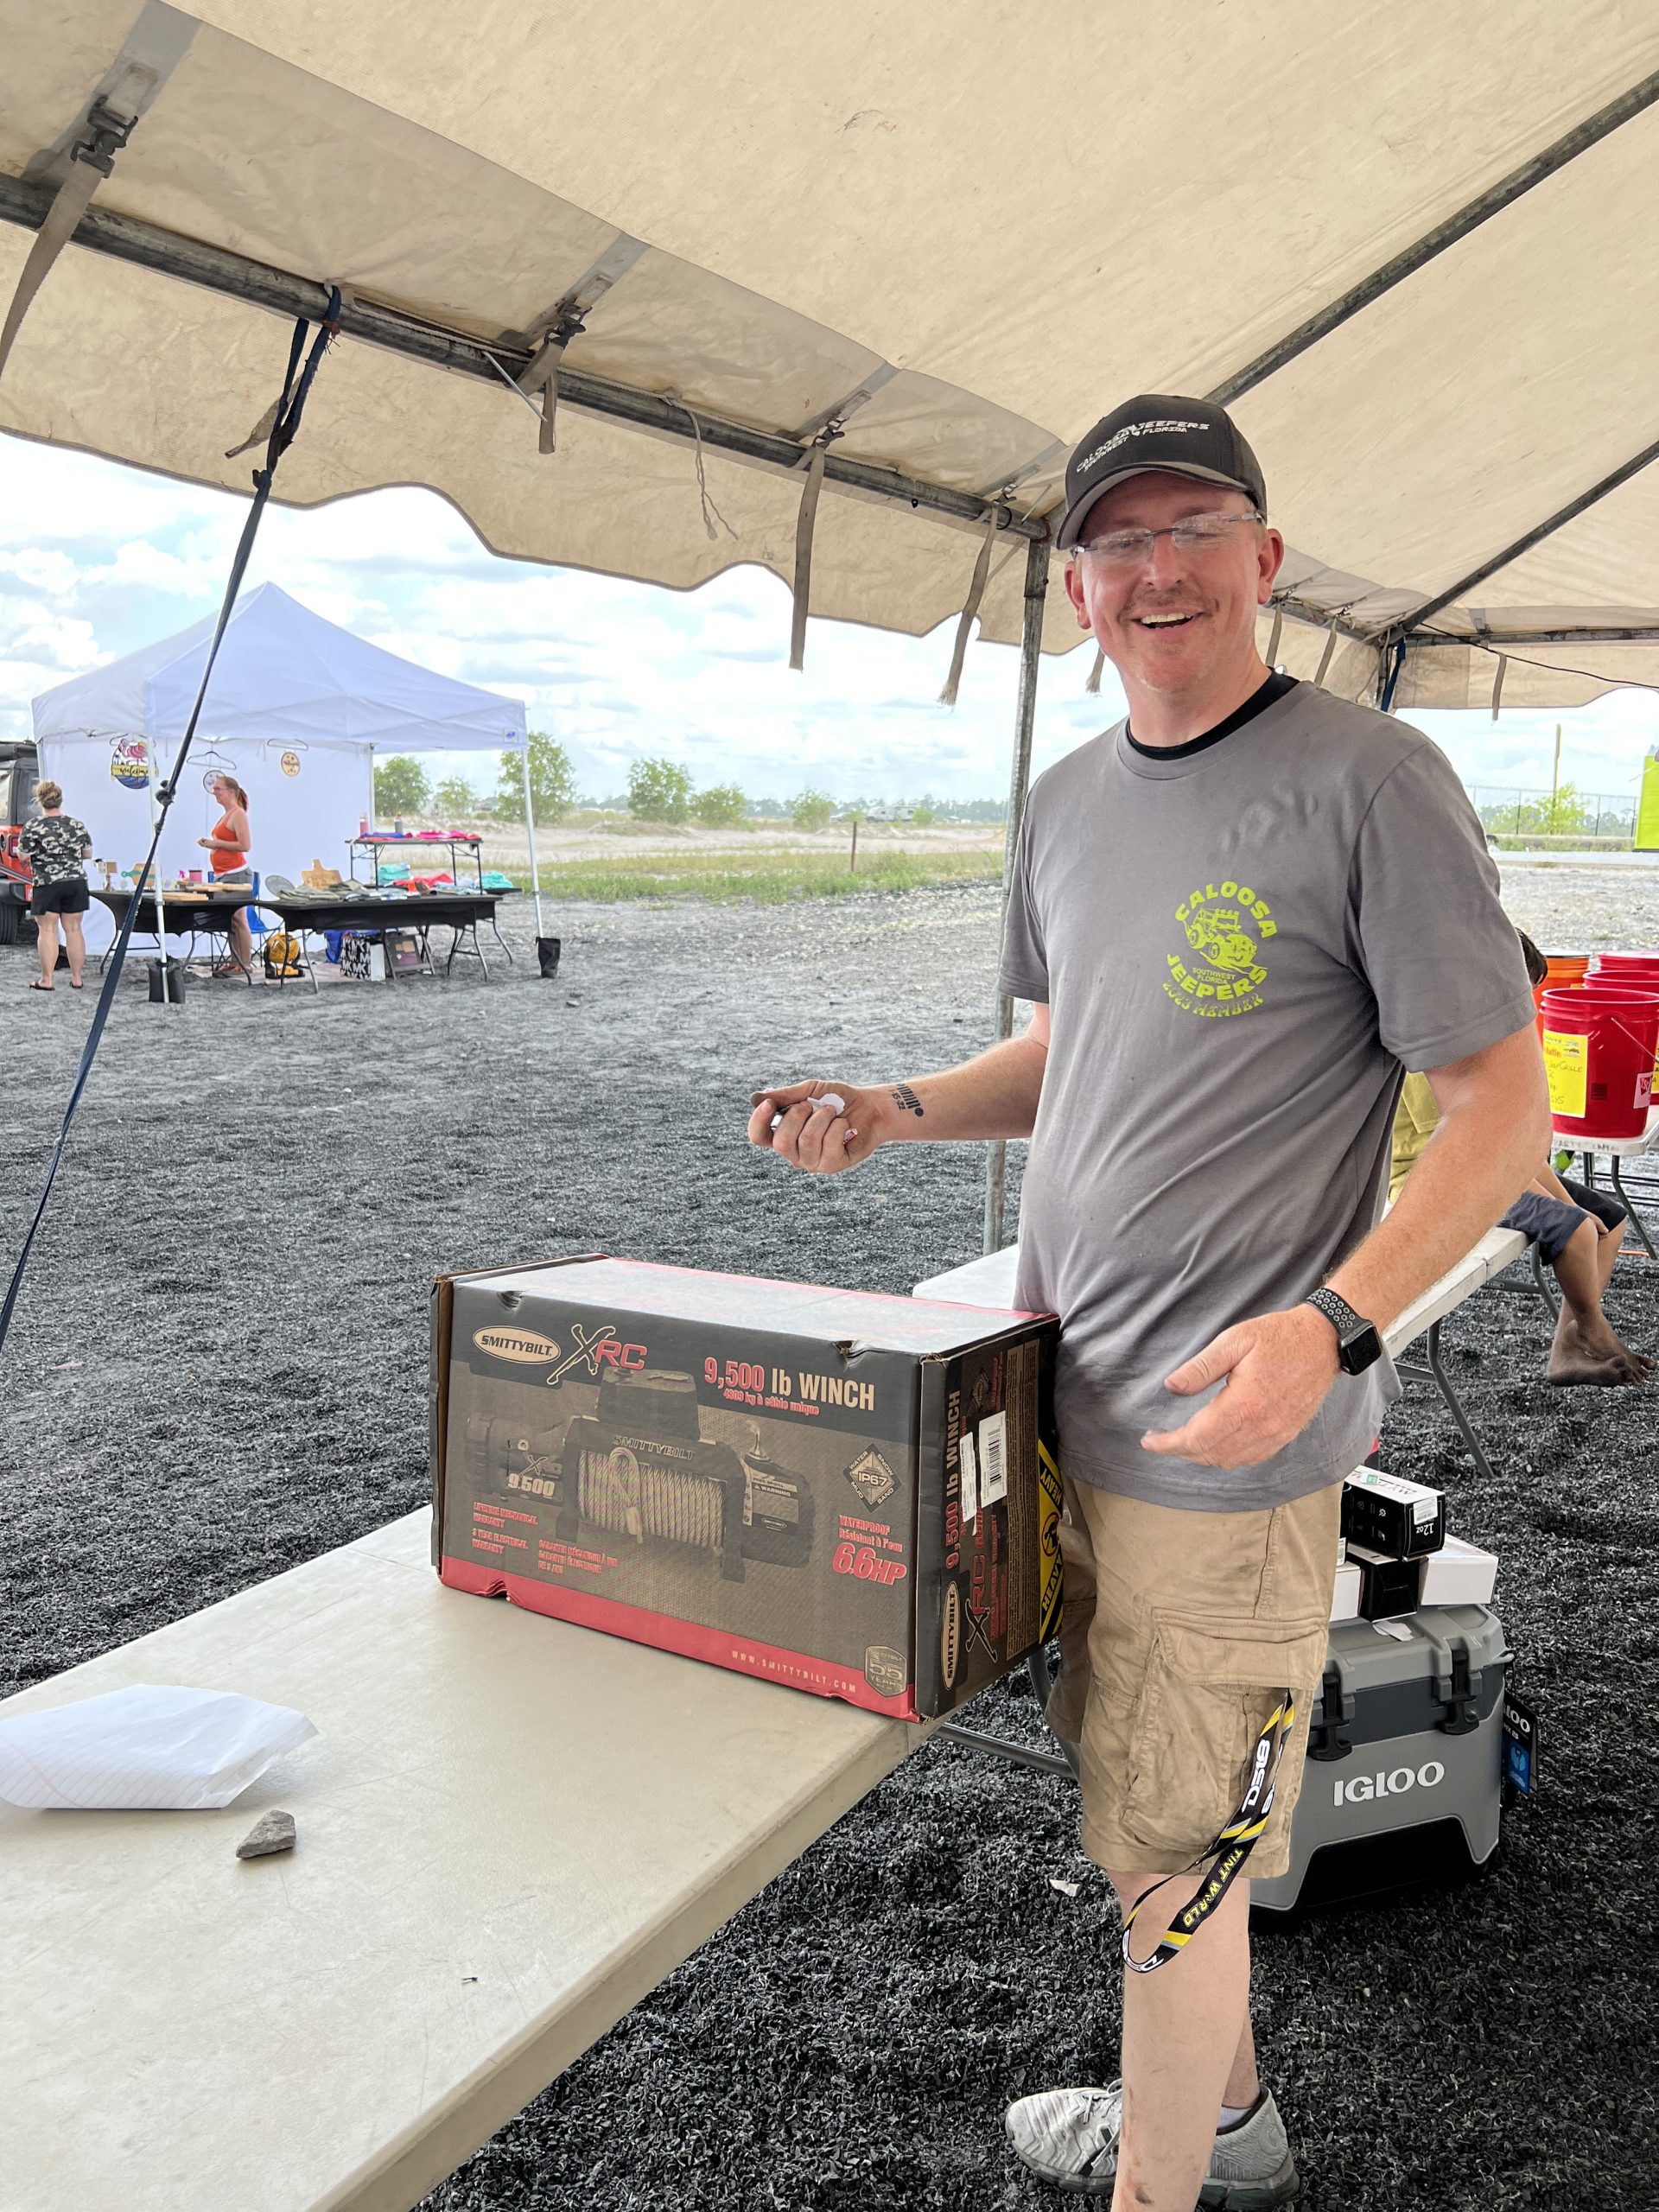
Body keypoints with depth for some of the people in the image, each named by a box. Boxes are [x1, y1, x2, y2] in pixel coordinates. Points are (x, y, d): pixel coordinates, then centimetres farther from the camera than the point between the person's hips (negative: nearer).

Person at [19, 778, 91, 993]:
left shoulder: (33, 827, -9)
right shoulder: (77, 825, 3)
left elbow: (23, 856, -7)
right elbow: (87, 853, 11)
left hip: (47, 885, -3)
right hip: (76, 882, 4)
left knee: (47, 930, 2)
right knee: (74, 929, 8)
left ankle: (46, 979, 3)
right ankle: (76, 978, 11)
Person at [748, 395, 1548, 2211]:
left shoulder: (1368, 781, -12)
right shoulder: (1069, 803, 11)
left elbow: (1502, 1107, -13)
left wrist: (1333, 1325, -26)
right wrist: (896, 1112, 5)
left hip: (1220, 1433, -7)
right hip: (1061, 1391, 7)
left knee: (1169, 1852, 6)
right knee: (1143, 1795, 22)